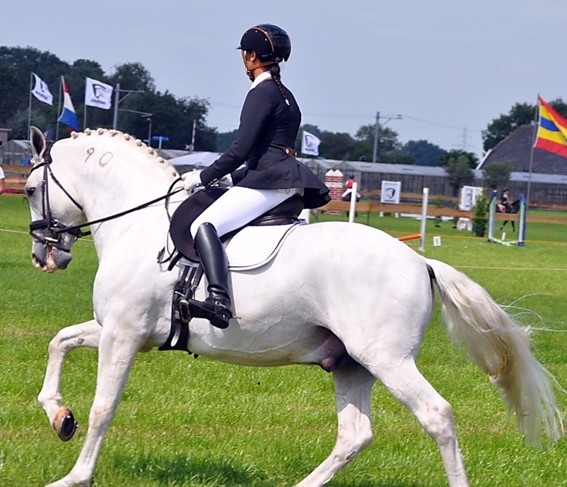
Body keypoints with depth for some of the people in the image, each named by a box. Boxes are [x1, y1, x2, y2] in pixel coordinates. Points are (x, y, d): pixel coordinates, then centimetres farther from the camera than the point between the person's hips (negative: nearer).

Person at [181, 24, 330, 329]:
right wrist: (225, 177, 25)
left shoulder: (261, 93, -7)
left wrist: (204, 177, -4)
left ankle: (219, 301, -47)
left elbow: (240, 151, -13)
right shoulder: (285, 95, 23)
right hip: (285, 177, 11)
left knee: (203, 225, -25)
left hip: (269, 182, -11)